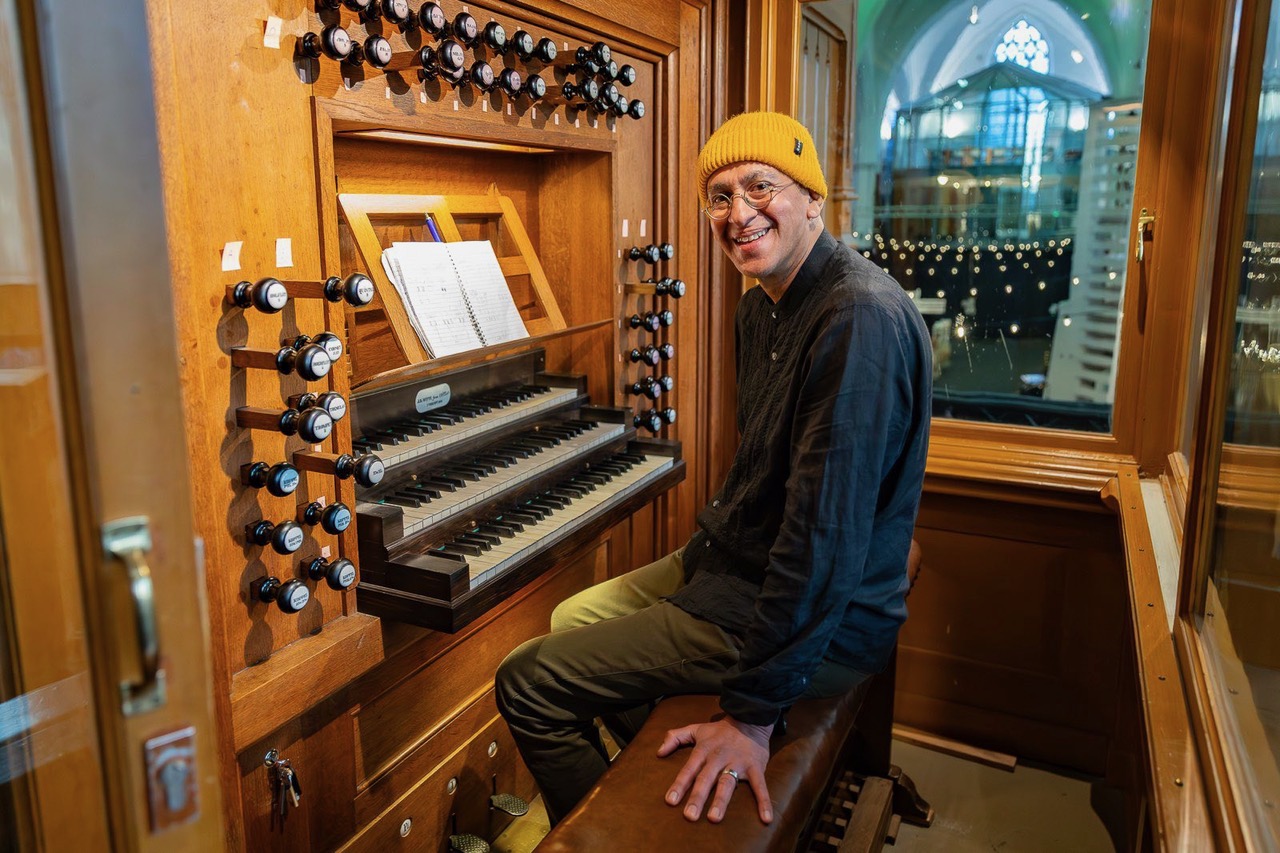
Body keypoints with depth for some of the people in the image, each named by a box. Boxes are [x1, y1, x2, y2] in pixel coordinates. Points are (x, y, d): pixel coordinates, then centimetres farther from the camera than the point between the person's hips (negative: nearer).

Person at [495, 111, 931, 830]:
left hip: (823, 622, -10)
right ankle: (676, 780, 33)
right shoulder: (762, 309, 7)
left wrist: (753, 714, -29)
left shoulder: (862, 317, -26)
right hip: (736, 556, 10)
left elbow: (829, 528, -31)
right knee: (573, 620, 23)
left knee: (528, 685, -8)